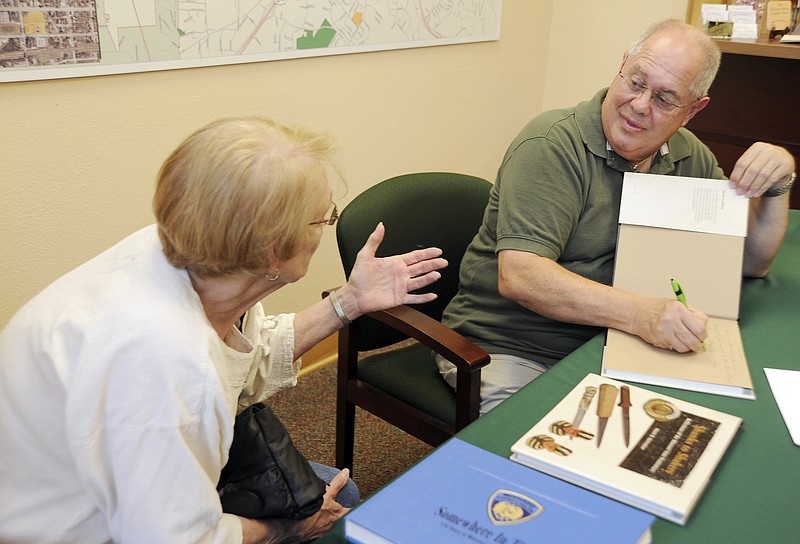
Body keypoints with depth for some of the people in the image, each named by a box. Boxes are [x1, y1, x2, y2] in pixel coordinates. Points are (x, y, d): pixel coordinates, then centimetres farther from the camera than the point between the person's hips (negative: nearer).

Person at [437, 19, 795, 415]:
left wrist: (776, 184, -4)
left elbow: (751, 262, 14)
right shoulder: (552, 145, -16)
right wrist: (640, 314, -35)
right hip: (508, 350, -6)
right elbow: (518, 276, -27)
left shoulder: (689, 157, 7)